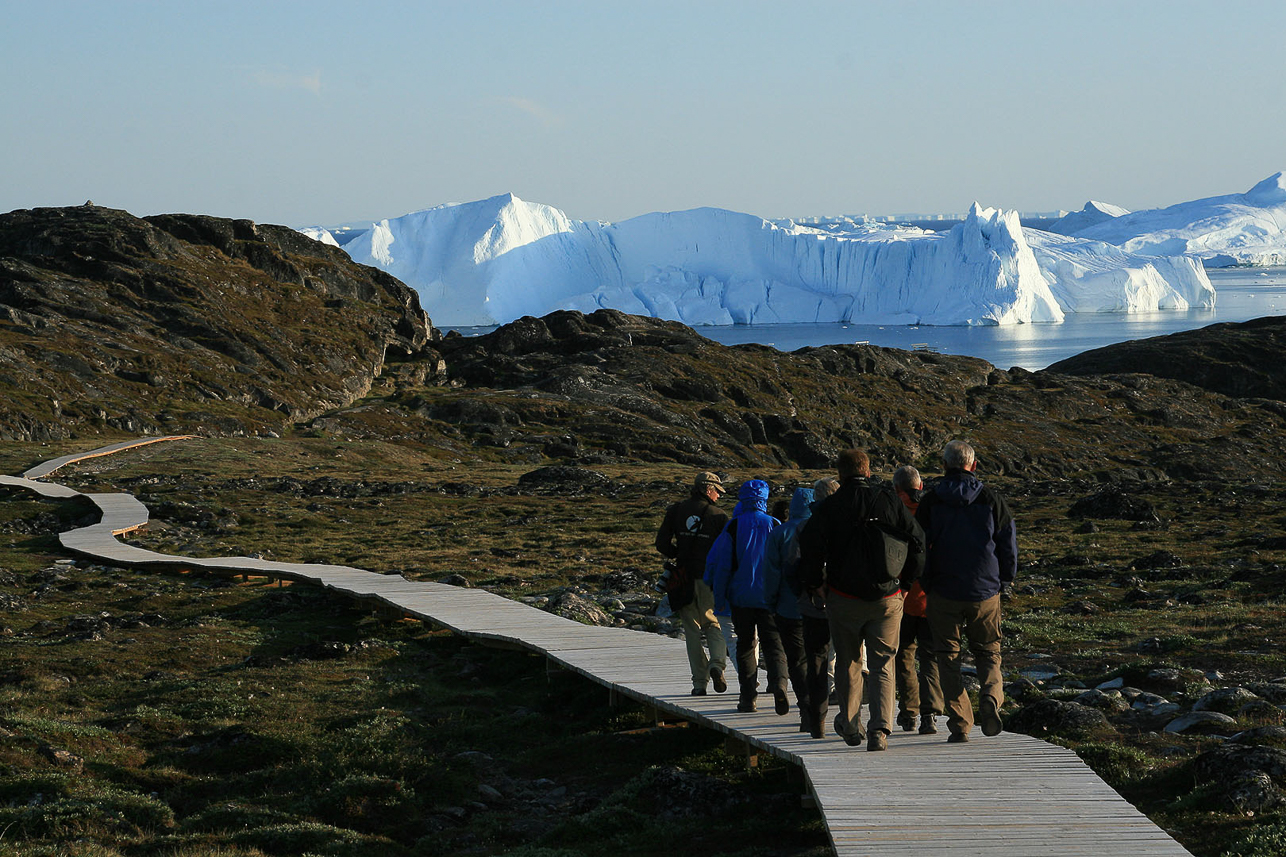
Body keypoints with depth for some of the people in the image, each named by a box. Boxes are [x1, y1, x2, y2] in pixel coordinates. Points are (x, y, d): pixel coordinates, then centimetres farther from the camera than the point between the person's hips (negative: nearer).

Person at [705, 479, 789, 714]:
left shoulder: (734, 527, -4)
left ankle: (748, 697, 9)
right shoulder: (774, 525, -2)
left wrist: (719, 598, 5)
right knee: (773, 644, 1)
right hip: (770, 597, 0)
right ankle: (779, 684, -24)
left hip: (741, 597, 0)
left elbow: (721, 565, -3)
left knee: (745, 646, 11)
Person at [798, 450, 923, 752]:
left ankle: (850, 726, 28)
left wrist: (816, 583, 3)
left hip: (844, 598, -1)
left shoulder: (829, 507, -5)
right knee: (882, 666, 5)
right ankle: (880, 729, -10)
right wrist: (905, 583, 10)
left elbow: (809, 545, -11)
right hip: (887, 599, 1)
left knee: (847, 662, 17)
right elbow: (917, 543, 0)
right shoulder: (890, 501, 0)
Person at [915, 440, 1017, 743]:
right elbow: (1008, 545, 2)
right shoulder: (991, 499, -2)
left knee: (948, 656, 8)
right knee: (988, 652, 15)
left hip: (943, 591, -1)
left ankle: (959, 724, 0)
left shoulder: (930, 501, -3)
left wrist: (924, 580, 14)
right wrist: (1005, 576, 19)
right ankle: (990, 698, -13)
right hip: (985, 592, 1)